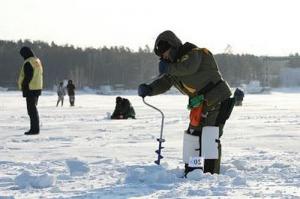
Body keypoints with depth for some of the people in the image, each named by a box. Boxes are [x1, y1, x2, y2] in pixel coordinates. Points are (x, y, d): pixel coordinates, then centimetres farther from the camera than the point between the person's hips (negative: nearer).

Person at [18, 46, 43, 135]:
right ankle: (35, 128, 18)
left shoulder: (28, 63, -15)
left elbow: (27, 77, -19)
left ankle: (34, 129, -7)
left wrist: (23, 87, -13)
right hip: (38, 88, 9)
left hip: (30, 88, -9)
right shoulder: (38, 61, 14)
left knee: (31, 109, -6)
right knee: (34, 108, 16)